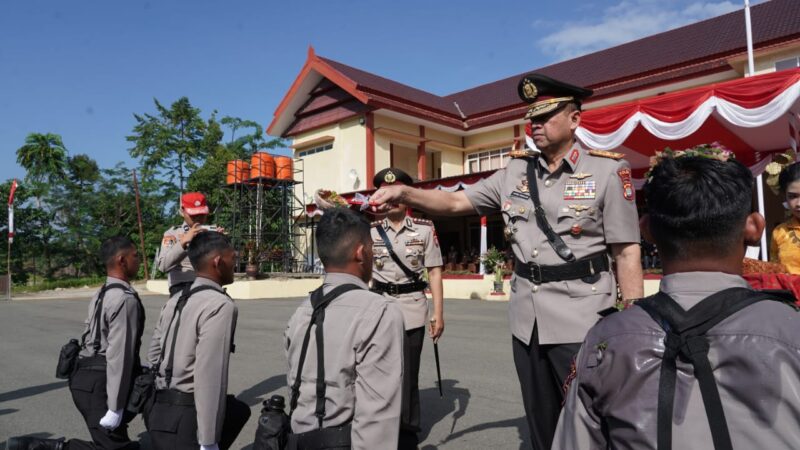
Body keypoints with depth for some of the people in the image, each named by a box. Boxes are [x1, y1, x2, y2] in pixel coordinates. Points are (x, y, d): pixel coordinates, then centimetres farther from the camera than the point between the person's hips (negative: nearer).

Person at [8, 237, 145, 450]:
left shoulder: (101, 295, 13)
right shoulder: (126, 299, -17)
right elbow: (119, 355, -21)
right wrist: (115, 407, -19)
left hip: (86, 376, 10)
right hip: (101, 383, -10)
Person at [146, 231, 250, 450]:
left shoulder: (175, 300, 9)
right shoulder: (221, 305, -17)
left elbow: (154, 354, 17)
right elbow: (209, 376, -23)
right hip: (187, 418, -8)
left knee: (238, 411, 21)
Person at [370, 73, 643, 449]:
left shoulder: (607, 171, -5)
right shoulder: (515, 172, 7)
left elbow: (626, 252, -7)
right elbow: (456, 202, 5)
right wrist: (403, 193, -12)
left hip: (582, 318, -4)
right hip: (526, 318, 5)